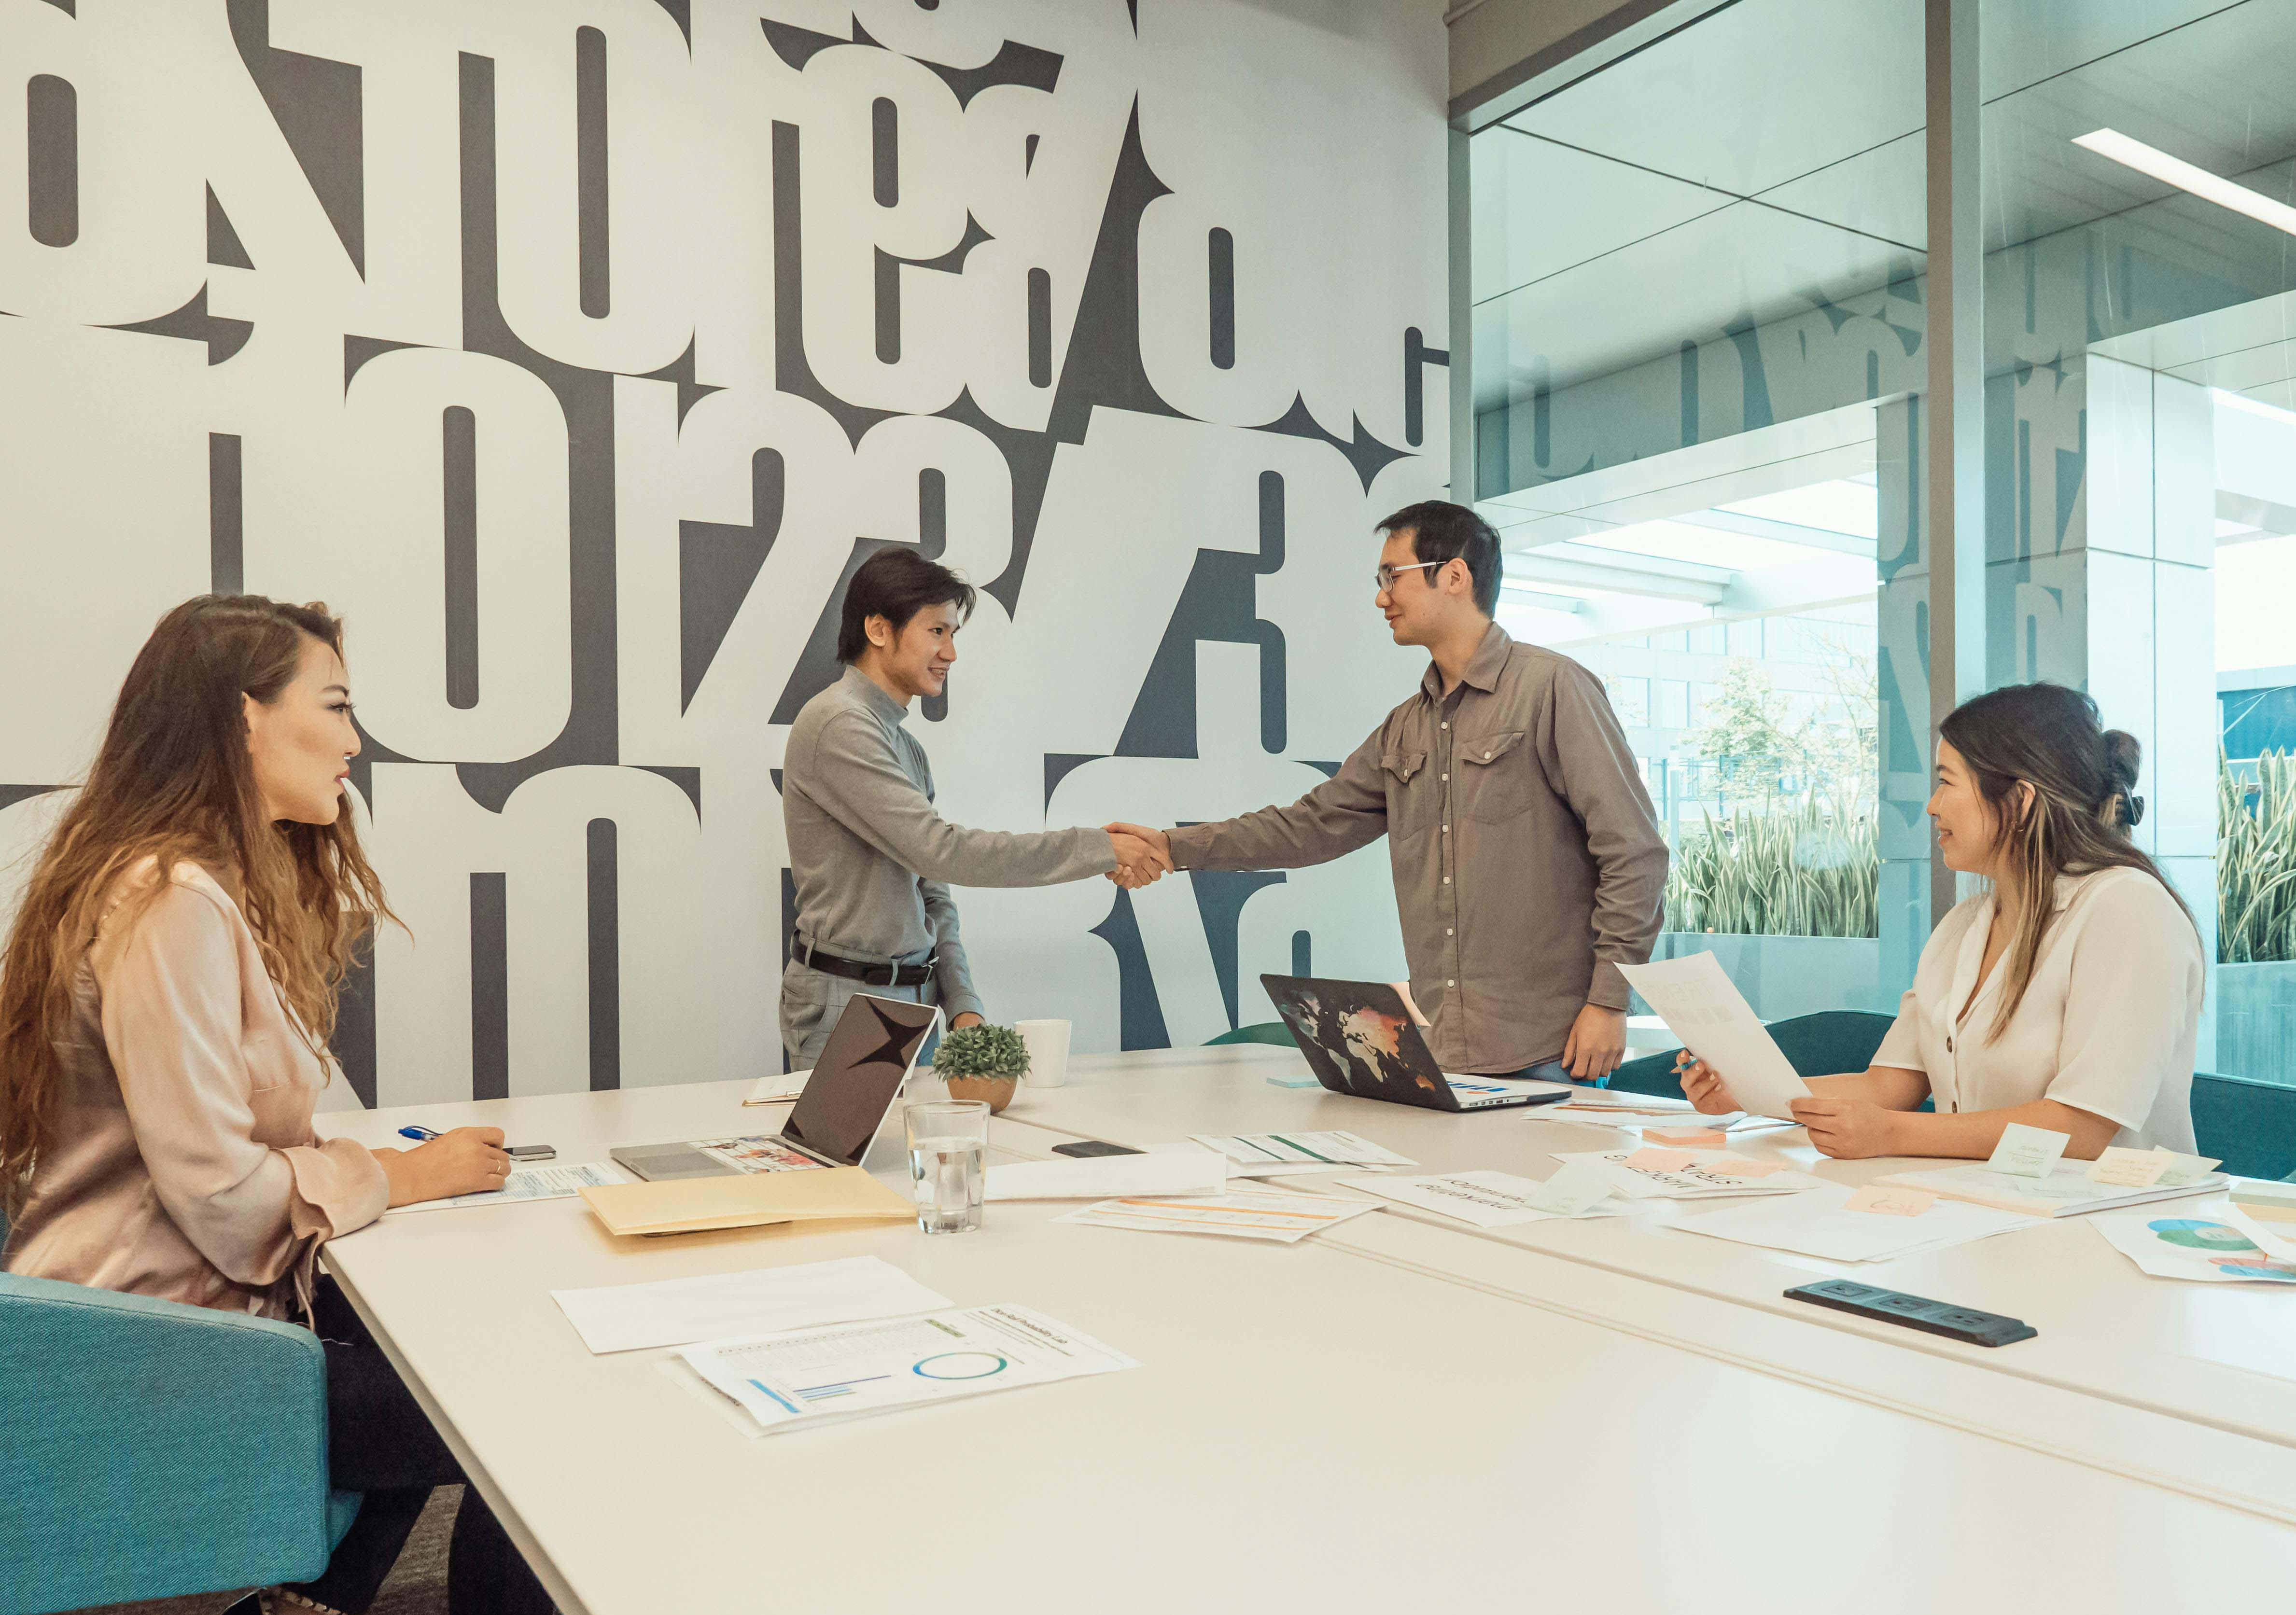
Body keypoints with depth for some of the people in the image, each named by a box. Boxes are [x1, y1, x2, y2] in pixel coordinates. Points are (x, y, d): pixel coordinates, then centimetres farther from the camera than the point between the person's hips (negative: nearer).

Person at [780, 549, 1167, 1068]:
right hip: (846, 1001, -8)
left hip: (912, 999, 8)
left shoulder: (907, 747, 15)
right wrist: (1099, 849, -19)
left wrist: (963, 1004, 3)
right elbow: (941, 850, -22)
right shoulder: (837, 724, -14)